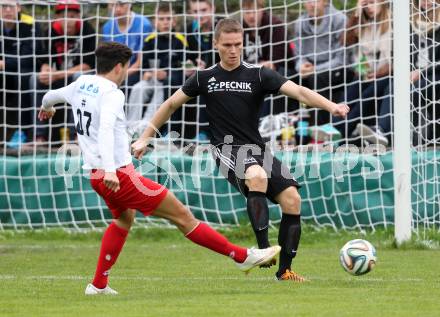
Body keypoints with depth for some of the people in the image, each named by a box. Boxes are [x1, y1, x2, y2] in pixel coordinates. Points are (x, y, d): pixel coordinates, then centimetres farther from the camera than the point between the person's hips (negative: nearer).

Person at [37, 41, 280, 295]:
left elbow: (53, 95, 32)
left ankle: (98, 284, 33)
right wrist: (110, 171, -41)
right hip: (119, 175, -9)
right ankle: (243, 256, -5)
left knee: (124, 219, 34)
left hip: (97, 176, 9)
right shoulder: (111, 94, -14)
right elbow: (105, 129, -31)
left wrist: (46, 108, 56)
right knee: (182, 215, -7)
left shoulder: (81, 84, 10)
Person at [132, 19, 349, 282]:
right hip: (228, 149, -2)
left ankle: (285, 270, 2)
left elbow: (298, 91, -13)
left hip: (257, 149, 2)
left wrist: (331, 106, -29)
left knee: (292, 199, -13)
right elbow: (171, 105, 19)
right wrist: (146, 138, 19)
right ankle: (264, 250, -33)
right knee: (257, 177, -36)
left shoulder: (258, 75, 0)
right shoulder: (205, 78, 6)